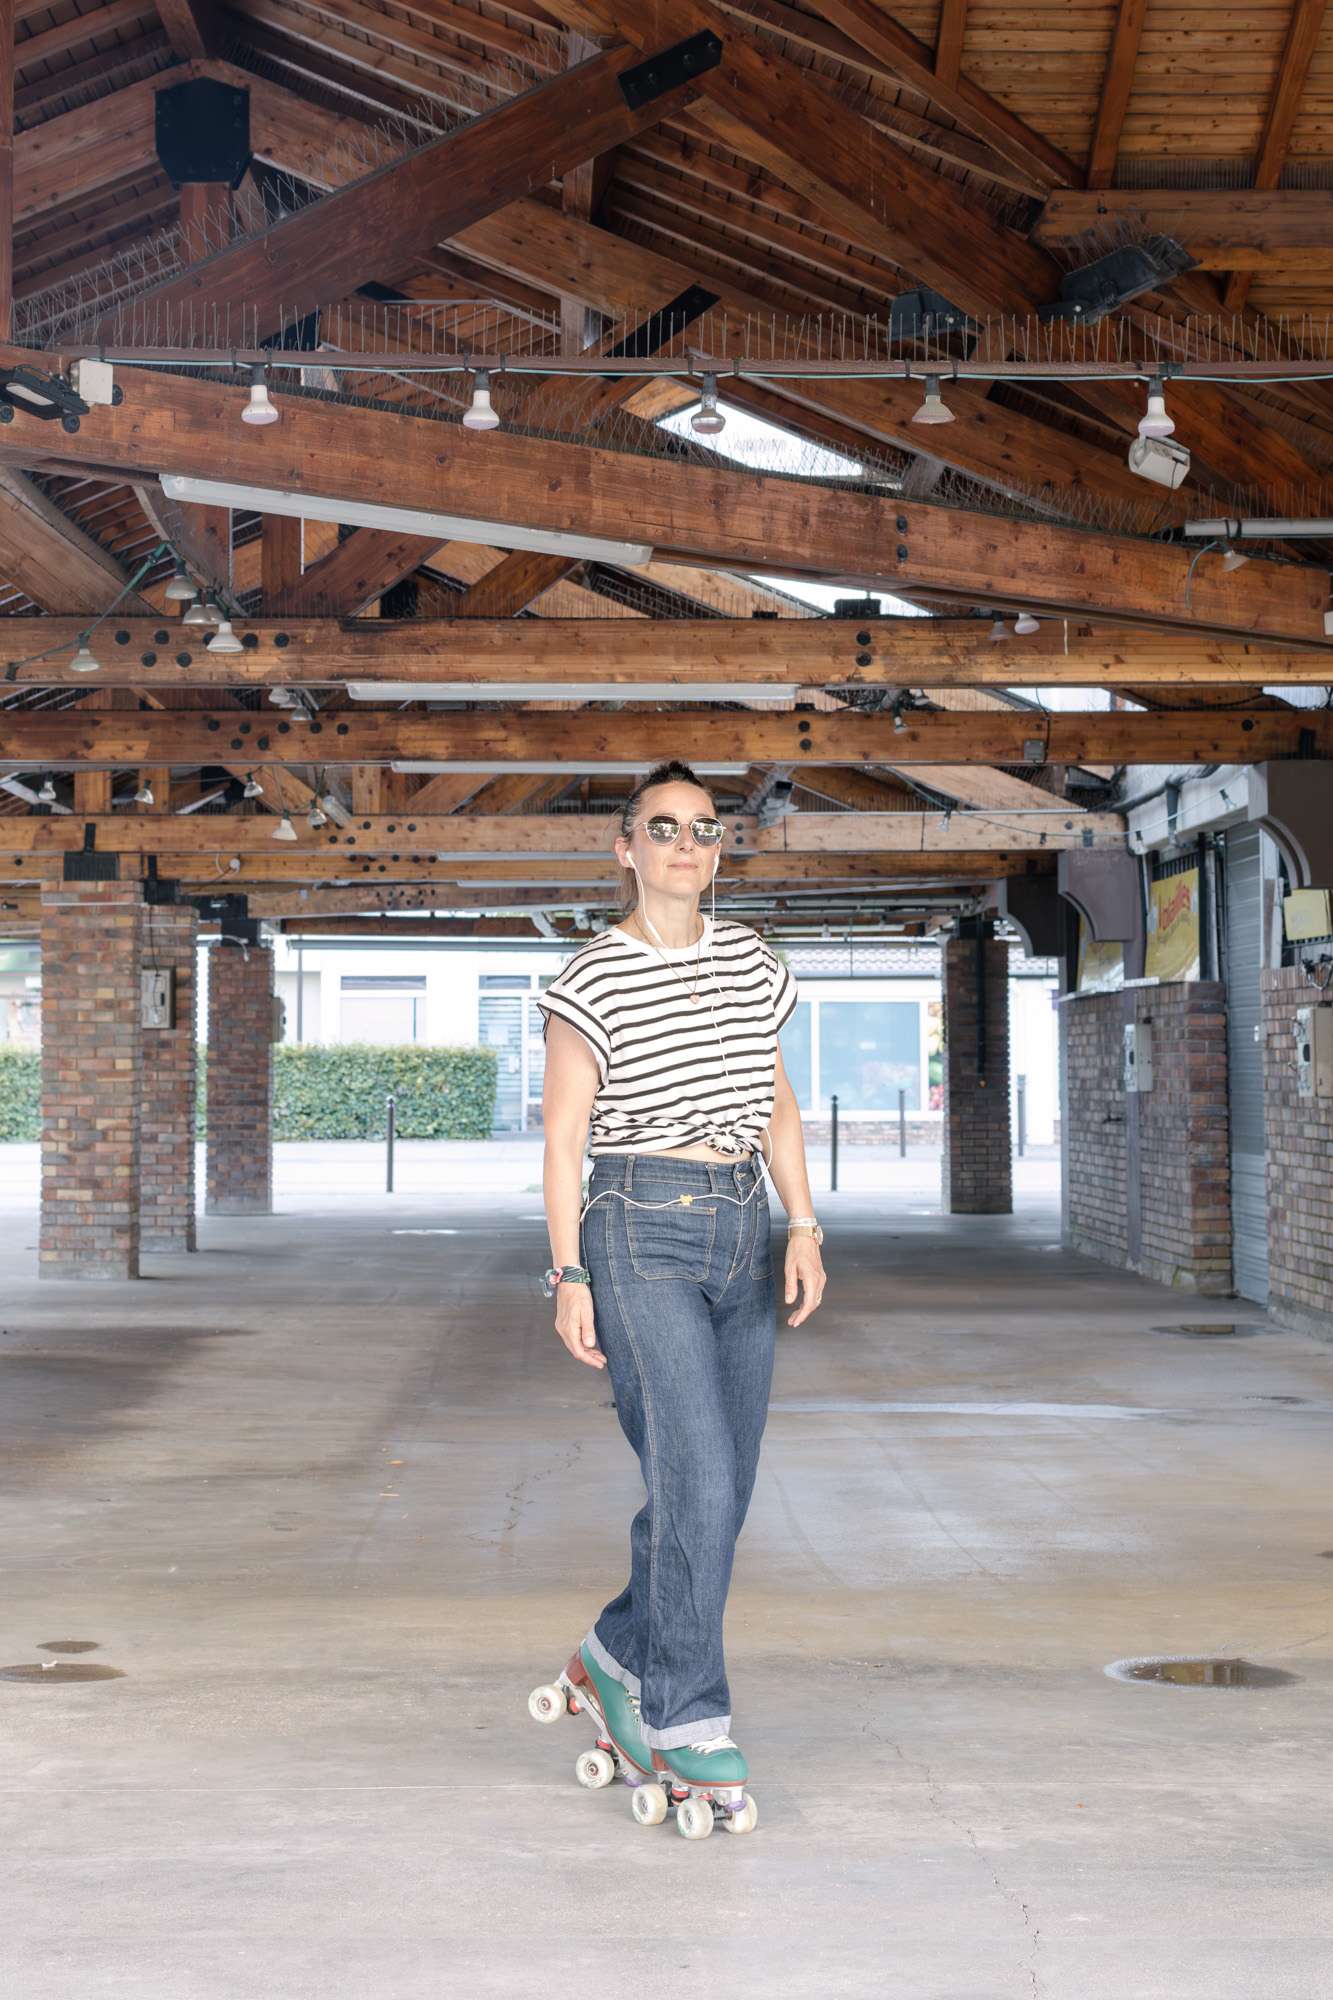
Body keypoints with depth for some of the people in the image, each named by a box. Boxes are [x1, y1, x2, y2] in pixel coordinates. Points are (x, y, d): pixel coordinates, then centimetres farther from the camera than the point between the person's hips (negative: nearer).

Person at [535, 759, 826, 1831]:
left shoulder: (753, 963, 11)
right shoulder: (592, 980, -5)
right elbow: (564, 1137, -4)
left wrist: (803, 1228, 8)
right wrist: (569, 1274, -8)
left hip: (741, 1235, 6)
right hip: (640, 1231, -6)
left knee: (720, 1489, 9)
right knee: (699, 1483, -12)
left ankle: (616, 1658, 30)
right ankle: (686, 1717, 0)